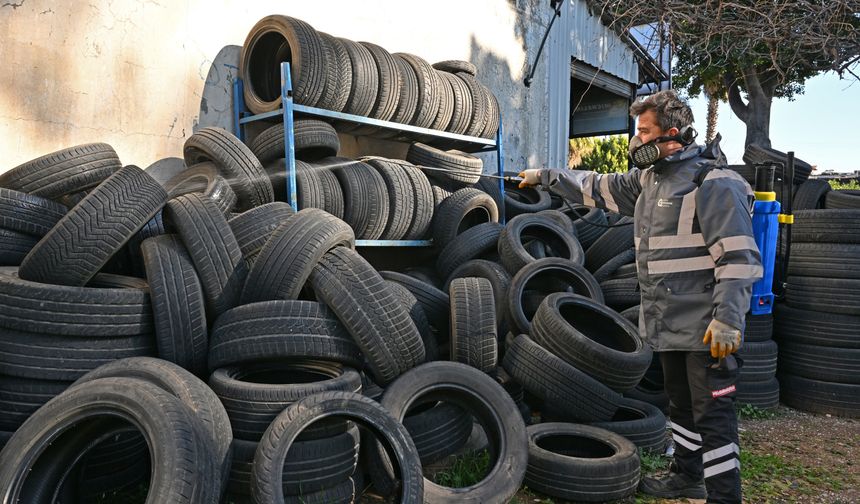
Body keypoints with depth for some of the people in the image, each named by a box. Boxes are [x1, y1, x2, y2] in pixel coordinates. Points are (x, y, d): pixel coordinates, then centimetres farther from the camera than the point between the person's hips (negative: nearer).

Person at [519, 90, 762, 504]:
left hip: (706, 328, -9)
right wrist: (547, 177, 24)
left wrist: (728, 317, -25)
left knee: (712, 413, -1)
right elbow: (598, 188, 24)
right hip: (669, 324, 9)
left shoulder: (713, 183, -15)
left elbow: (738, 257, -20)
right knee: (682, 405, 21)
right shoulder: (648, 179, 12)